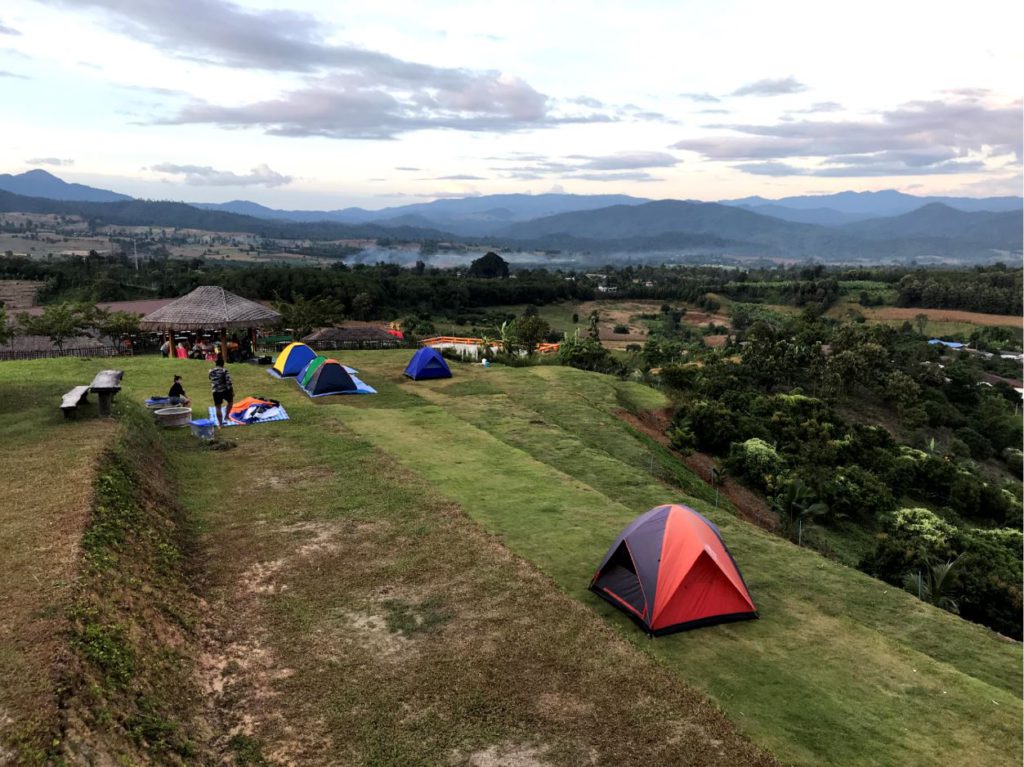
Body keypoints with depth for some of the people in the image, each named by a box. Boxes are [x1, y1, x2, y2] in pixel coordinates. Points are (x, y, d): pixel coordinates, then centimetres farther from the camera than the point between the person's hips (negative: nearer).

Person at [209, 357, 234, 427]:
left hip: (216, 392, 3)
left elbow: (211, 382, 14)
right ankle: (226, 416, 20)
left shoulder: (211, 372, 4)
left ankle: (220, 424, 10)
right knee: (230, 402, 25)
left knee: (218, 408, 8)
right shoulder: (224, 370, -10)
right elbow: (229, 382, -13)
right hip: (225, 390, -3)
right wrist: (232, 391, -8)